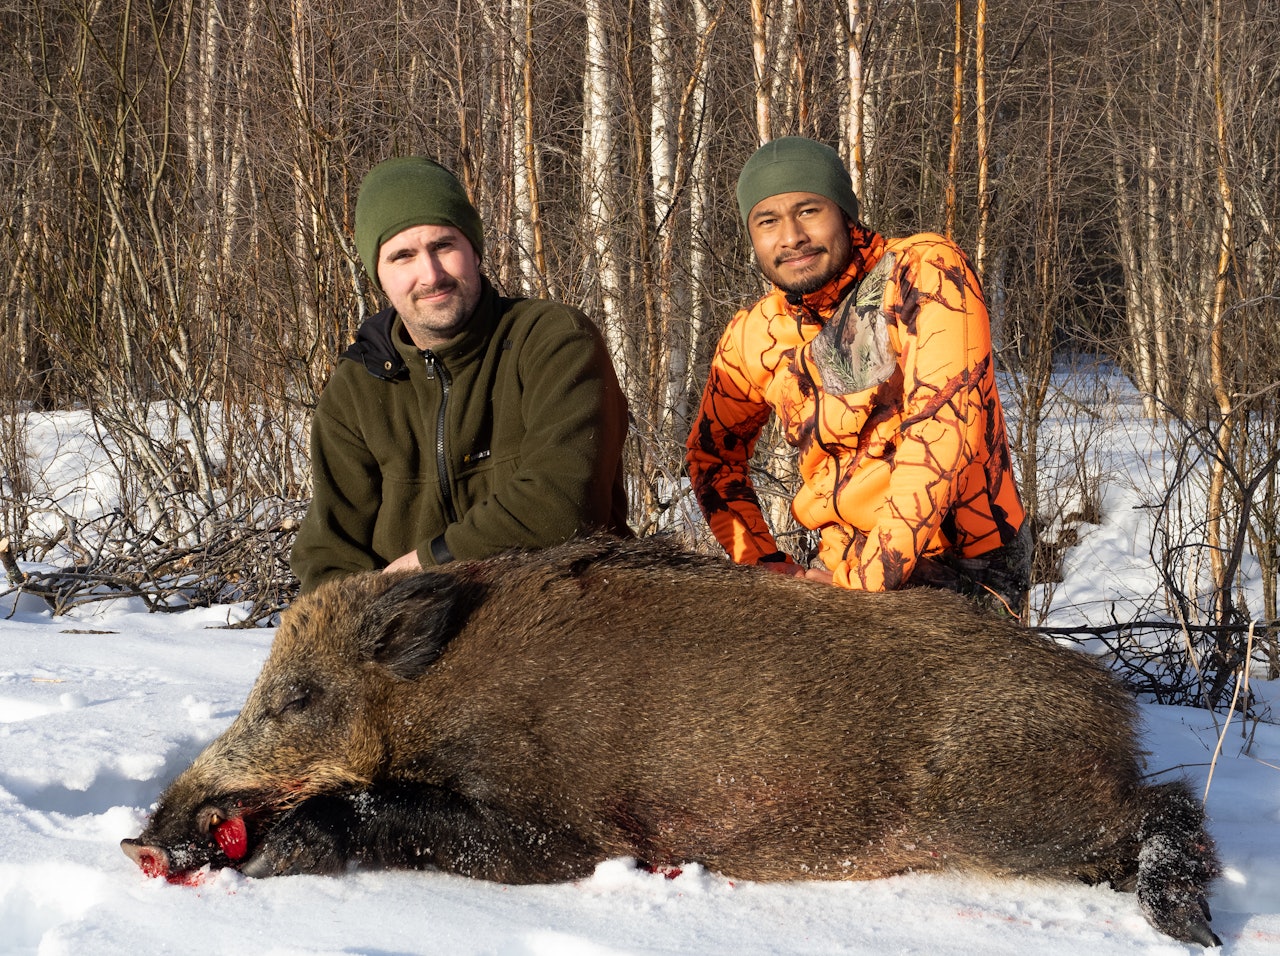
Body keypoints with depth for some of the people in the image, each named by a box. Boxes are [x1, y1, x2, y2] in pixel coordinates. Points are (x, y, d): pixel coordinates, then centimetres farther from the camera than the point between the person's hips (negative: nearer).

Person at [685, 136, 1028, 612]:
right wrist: (763, 560, 7)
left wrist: (869, 576, -23)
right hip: (844, 568, 6)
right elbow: (713, 452, 20)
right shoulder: (754, 337, 3)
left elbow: (943, 421, -22)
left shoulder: (926, 272, -13)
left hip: (966, 571, -6)